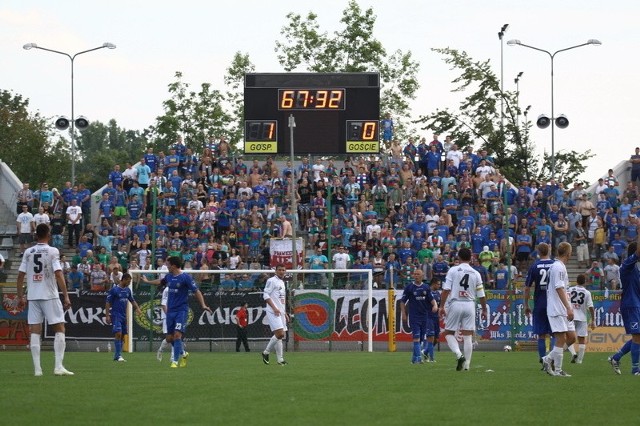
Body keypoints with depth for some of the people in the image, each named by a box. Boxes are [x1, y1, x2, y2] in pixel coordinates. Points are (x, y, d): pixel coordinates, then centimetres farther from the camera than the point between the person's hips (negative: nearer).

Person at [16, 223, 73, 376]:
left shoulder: (28, 252, 6)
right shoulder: (52, 251, -5)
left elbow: (20, 276, 6)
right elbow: (58, 275, -13)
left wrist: (20, 296, 14)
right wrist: (66, 296, -12)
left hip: (33, 296, 4)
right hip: (50, 296, -4)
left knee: (35, 331, 4)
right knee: (60, 329, 2)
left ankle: (37, 368, -1)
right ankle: (58, 366, -8)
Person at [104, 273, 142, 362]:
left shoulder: (127, 290, 10)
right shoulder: (114, 290, -9)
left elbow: (132, 301, 19)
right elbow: (108, 303, -8)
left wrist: (137, 308, 1)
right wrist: (107, 316, -13)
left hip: (124, 316, 7)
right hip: (116, 315, -7)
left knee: (122, 335, 7)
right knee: (118, 334, -17)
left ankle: (116, 355, 15)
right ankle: (118, 355, -18)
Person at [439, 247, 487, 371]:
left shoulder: (453, 270, -3)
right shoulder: (476, 274, 5)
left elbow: (446, 290, -9)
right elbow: (481, 295, 6)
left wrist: (442, 306, -6)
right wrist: (484, 310, 17)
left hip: (455, 304, -2)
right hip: (469, 305, 2)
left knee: (449, 333, 7)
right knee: (468, 335, 5)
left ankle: (458, 354, -16)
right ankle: (467, 364, 3)